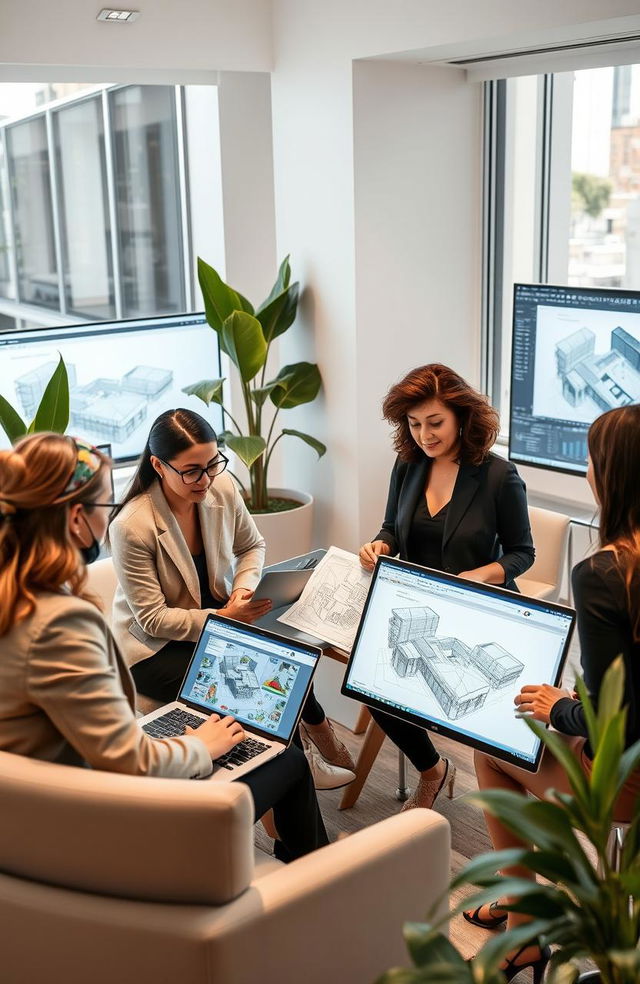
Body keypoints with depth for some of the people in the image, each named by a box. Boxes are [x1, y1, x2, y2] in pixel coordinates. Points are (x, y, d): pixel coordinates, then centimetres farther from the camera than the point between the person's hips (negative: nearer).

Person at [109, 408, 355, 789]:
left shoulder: (223, 487, -11)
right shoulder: (131, 527, -26)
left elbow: (252, 546, 8)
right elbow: (152, 619, -21)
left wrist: (244, 587, -12)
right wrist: (223, 618, -27)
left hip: (216, 615, 5)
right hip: (155, 647, -5)